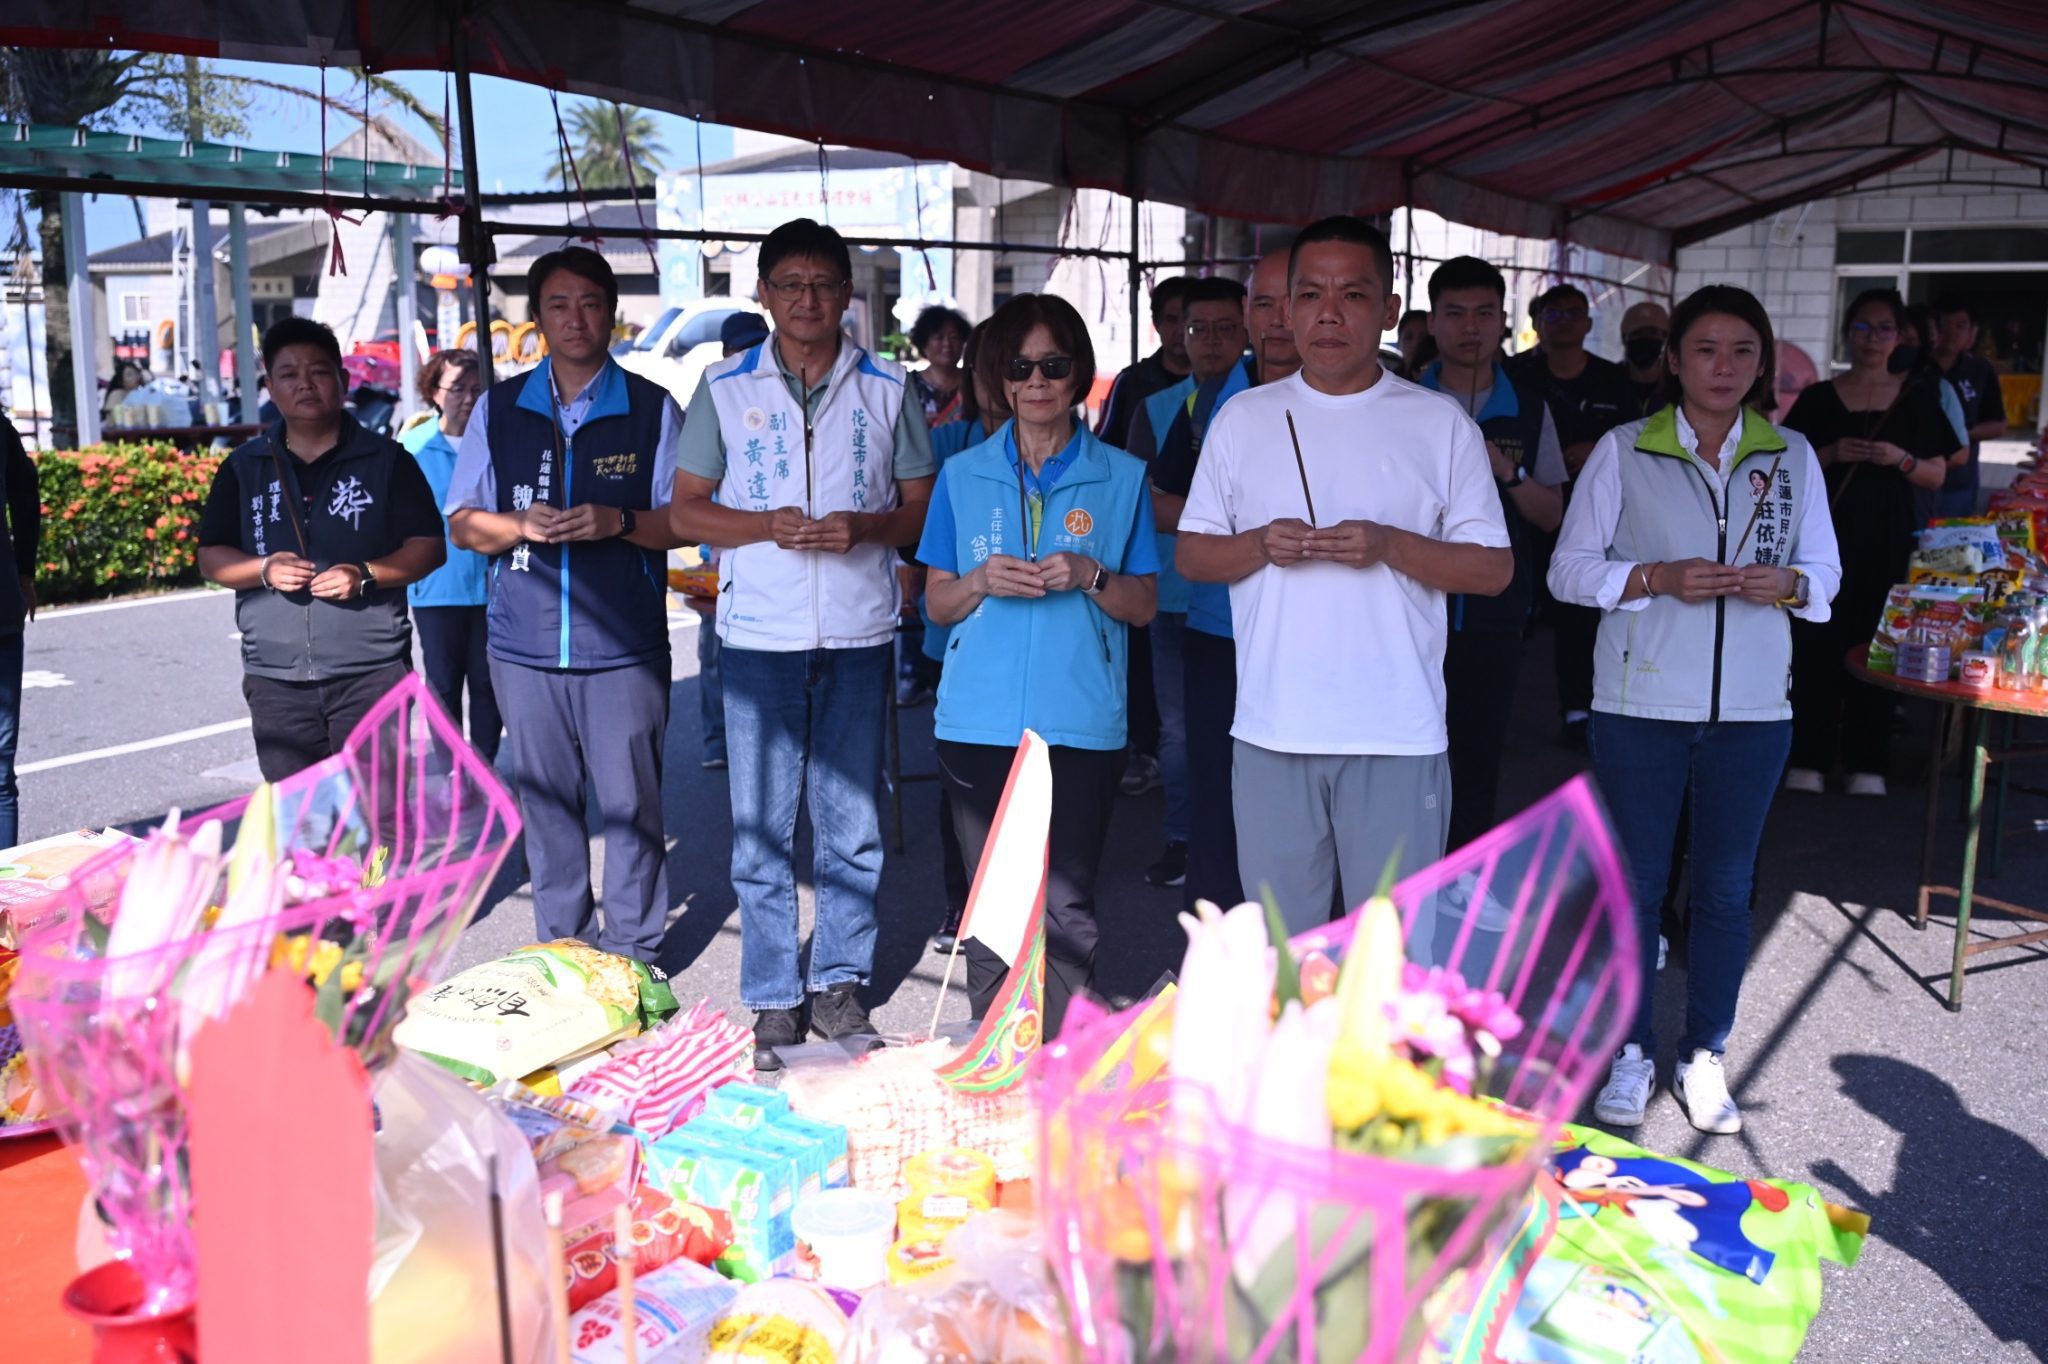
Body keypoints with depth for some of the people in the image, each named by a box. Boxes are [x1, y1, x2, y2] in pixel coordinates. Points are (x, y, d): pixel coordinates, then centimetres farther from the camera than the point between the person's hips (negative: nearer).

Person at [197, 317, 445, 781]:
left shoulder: (386, 459, 4)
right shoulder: (243, 466, 11)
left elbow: (429, 546, 1)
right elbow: (210, 558, 12)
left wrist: (366, 575, -16)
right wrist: (264, 569, -9)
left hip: (372, 670, -2)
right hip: (275, 678, 3)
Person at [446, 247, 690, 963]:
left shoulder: (653, 408, 4)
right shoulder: (497, 409, 10)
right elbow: (464, 522, 10)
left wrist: (618, 521, -17)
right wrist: (520, 524, -10)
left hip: (624, 648, -2)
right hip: (524, 647, 3)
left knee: (631, 803, 1)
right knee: (544, 803, 10)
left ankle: (634, 953, 15)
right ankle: (560, 948, 25)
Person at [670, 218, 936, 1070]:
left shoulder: (886, 389, 7)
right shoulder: (725, 387, 6)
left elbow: (925, 507, 8)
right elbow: (686, 510, 6)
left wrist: (863, 527, -13)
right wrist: (768, 526, -11)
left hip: (859, 635, 1)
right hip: (759, 638, 0)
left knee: (853, 826, 7)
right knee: (761, 830, 3)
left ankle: (840, 983, 22)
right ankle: (772, 1001, 15)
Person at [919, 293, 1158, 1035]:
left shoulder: (1121, 476, 6)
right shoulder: (964, 475, 10)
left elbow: (1143, 606, 7)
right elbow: (937, 603, 10)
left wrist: (1090, 576, -13)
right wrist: (984, 581, -10)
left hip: (1082, 723, -1)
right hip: (980, 720, 2)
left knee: (1066, 907, -2)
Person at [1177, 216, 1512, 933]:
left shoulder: (1441, 425, 2)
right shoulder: (1243, 418, 8)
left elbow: (1495, 568, 0)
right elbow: (1191, 553, 9)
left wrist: (1390, 545, -16)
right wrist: (1260, 545, -12)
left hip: (1397, 733, -2)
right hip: (1270, 730, 2)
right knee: (1279, 937, 15)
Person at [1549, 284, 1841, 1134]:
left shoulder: (1792, 456, 8)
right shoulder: (1624, 451, 1)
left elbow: (1826, 571, 11)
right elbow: (1569, 569, -1)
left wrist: (1787, 583, -12)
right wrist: (1658, 578, -17)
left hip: (1751, 710, 2)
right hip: (1641, 705, -2)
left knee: (1726, 888, 9)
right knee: (1635, 882, 5)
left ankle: (1704, 1057, 24)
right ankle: (1631, 1054, 20)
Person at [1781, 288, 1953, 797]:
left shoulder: (1917, 398, 7)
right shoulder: (1818, 398, 6)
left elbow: (1937, 476, 7)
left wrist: (1901, 459, -11)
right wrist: (1830, 454, -11)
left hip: (1887, 540, 0)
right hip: (1825, 534, 0)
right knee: (1816, 643, -4)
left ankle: (1866, 762, 8)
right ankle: (1810, 758, 3)